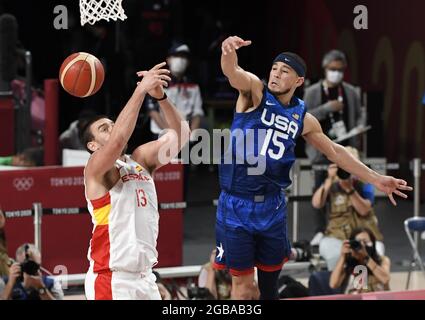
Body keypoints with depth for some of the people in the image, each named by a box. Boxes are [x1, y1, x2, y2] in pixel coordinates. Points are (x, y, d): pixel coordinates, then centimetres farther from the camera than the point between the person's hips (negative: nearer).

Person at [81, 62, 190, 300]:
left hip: (145, 277, 7)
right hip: (111, 280, -7)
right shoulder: (96, 169, -7)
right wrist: (142, 89, -26)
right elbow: (119, 138, -27)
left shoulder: (141, 159, 12)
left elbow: (180, 134, 1)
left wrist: (160, 96, -14)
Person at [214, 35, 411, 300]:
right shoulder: (255, 91, -6)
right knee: (243, 283, -2)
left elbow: (334, 151, 18)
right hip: (237, 204, -4)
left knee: (271, 278, 10)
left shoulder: (302, 117, 6)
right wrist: (229, 52, -53)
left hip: (272, 205, 4)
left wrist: (375, 179, 16)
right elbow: (233, 73, -28)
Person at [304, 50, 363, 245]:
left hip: (345, 148, 1)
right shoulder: (313, 92, 3)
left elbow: (359, 116, 16)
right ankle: (320, 231, 5)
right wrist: (327, 108, -14)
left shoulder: (351, 92, 10)